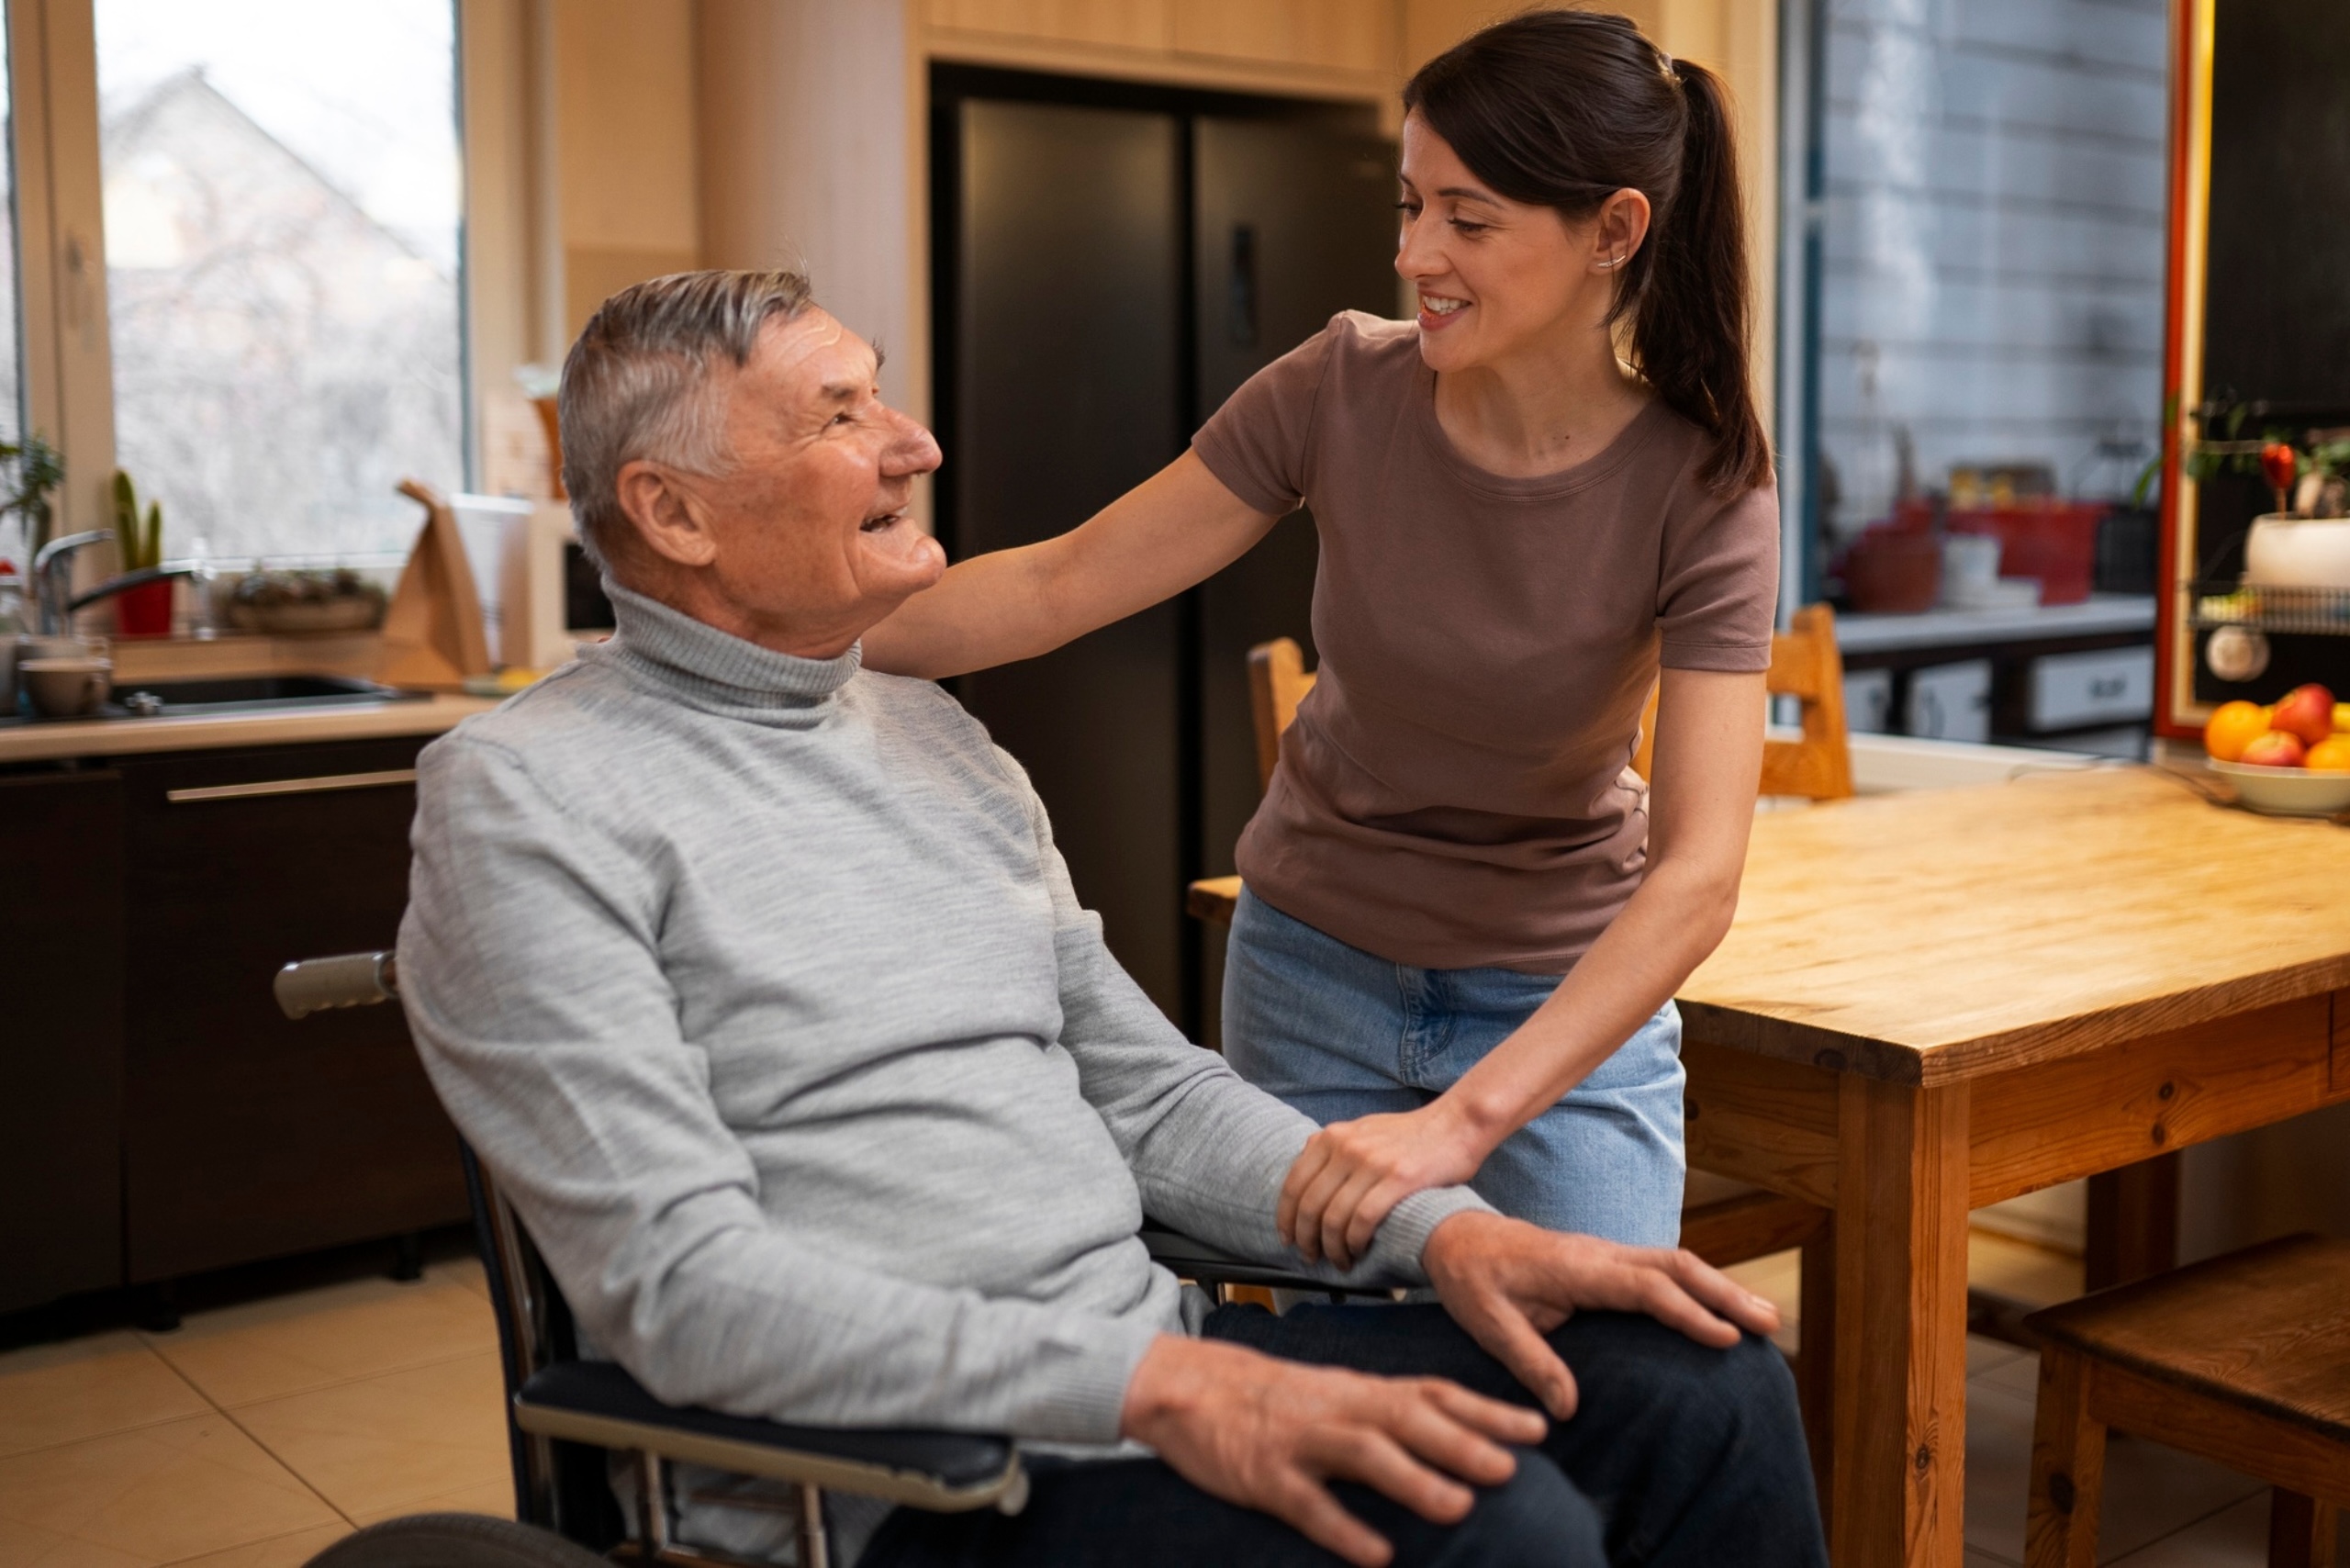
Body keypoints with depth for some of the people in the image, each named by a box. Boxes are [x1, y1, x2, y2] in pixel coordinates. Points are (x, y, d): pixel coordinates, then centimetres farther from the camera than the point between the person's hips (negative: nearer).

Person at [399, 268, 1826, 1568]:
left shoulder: (938, 740, 15)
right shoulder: (522, 801, -8)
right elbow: (682, 1287, -17)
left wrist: (1442, 1229, -1)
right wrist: (1150, 1385, -26)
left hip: (1156, 1368, 7)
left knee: (1709, 1386, -6)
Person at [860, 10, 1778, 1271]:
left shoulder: (1702, 489, -20)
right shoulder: (1344, 392, -15)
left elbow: (1698, 873, -27)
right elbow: (1062, 585, -11)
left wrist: (1462, 1120, -38)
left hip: (1572, 998, -1)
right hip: (1314, 966, 2)